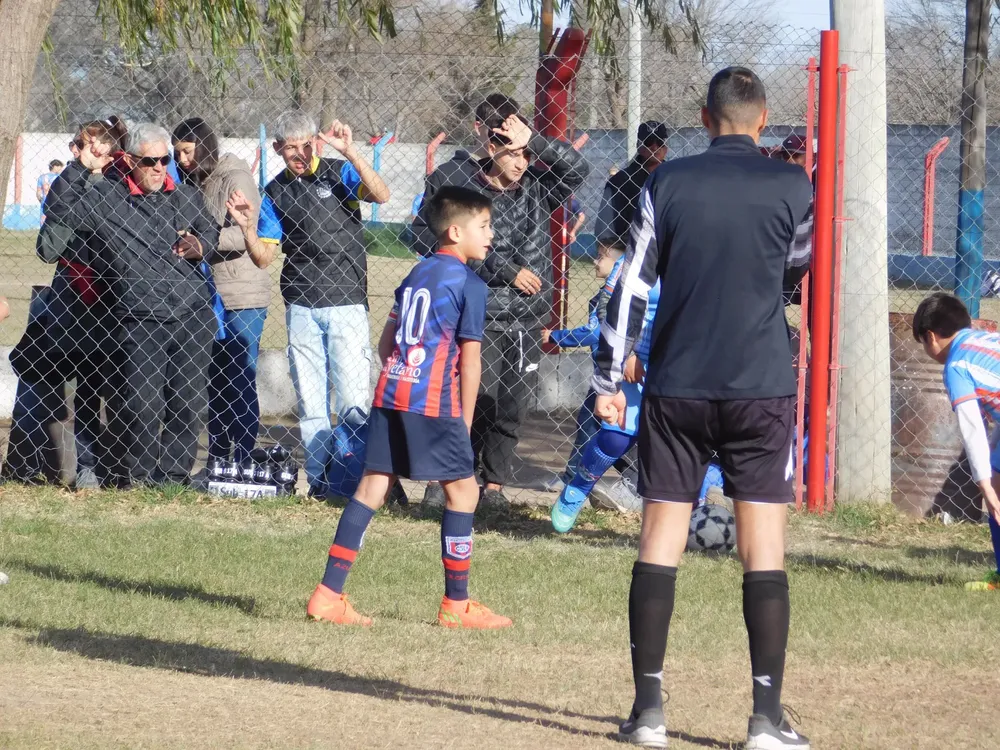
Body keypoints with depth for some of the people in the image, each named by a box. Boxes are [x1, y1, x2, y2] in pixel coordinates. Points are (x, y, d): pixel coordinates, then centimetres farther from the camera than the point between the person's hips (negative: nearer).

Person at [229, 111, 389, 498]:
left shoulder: (340, 172, 0)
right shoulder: (276, 192, 10)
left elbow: (381, 195, -19)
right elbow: (263, 257, 10)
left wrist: (350, 152, -28)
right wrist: (247, 228, -9)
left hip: (347, 303, -4)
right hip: (300, 307, 4)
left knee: (353, 399, -10)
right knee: (310, 402, 5)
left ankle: (348, 483, -6)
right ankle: (319, 480, 11)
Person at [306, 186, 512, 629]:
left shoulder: (417, 274, 17)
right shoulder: (469, 284, -5)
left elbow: (386, 342, 20)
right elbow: (469, 360, -6)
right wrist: (464, 421, 0)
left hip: (390, 393, 8)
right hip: (434, 402, -8)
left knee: (372, 487, 8)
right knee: (462, 491, 3)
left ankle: (328, 596, 5)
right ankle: (456, 605, 5)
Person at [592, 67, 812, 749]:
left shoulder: (669, 182, 1)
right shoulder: (792, 186, -1)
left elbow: (633, 284, 1)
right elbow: (809, 263, 16)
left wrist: (608, 379, 6)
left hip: (676, 388, 1)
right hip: (762, 387, -1)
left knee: (660, 540, 6)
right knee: (764, 549, 1)